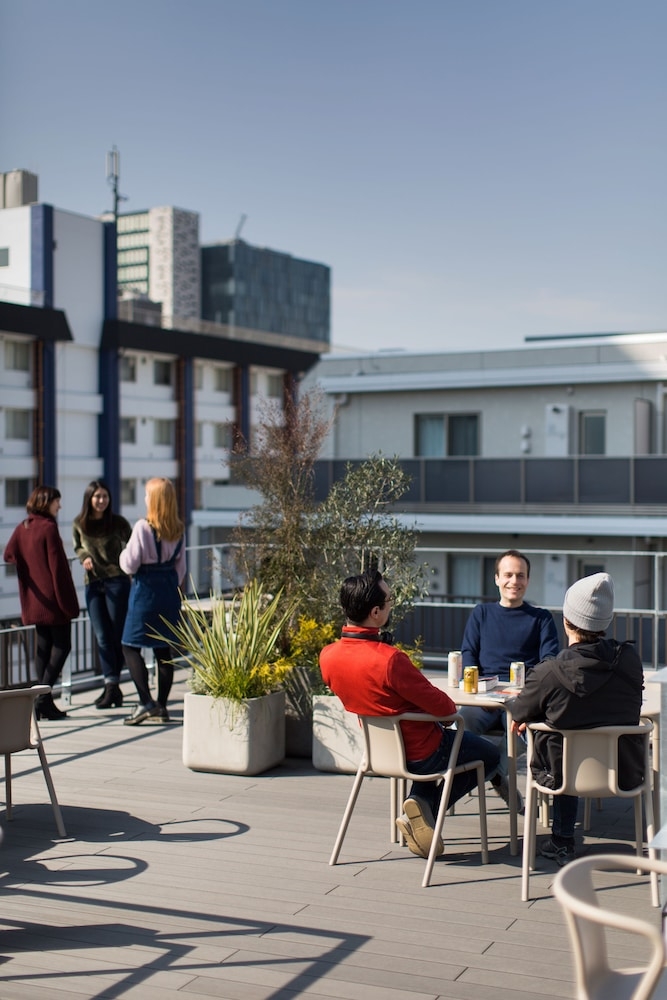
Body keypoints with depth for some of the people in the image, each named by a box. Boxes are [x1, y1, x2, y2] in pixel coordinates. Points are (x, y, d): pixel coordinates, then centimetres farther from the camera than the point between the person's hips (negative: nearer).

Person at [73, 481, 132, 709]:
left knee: (116, 636, 0)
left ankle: (112, 685, 7)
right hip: (93, 584, 3)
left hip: (117, 581, -2)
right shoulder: (79, 524, 3)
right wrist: (85, 557, -1)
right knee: (102, 637, -1)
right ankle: (112, 685, 4)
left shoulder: (117, 522, -4)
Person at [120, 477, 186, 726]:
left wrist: (124, 553, 9)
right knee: (163, 649, 10)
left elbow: (129, 565, -11)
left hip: (146, 590, -6)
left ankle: (146, 703, -10)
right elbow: (181, 566, 10)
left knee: (130, 646, 1)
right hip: (170, 589, 6)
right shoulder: (178, 529, 3)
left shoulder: (143, 527, -14)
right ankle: (161, 706, 13)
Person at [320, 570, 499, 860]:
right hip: (423, 754, -7)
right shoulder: (389, 659, -35)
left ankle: (418, 804, 16)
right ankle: (424, 805, 5)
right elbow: (443, 707, -25)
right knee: (490, 755, 19)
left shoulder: (328, 657, -13)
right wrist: (451, 709, -1)